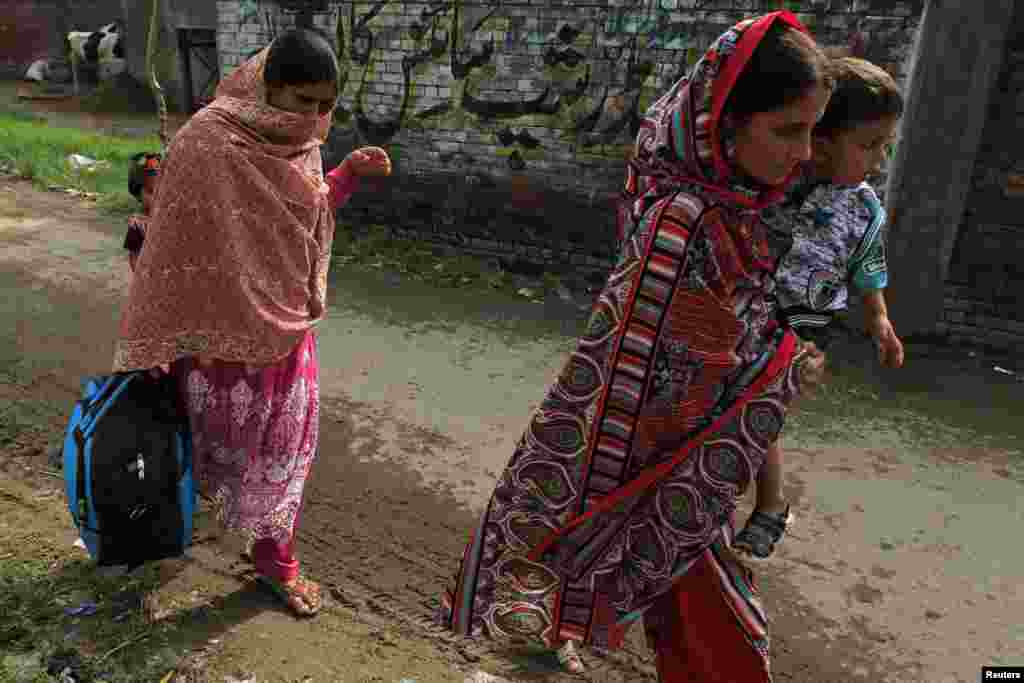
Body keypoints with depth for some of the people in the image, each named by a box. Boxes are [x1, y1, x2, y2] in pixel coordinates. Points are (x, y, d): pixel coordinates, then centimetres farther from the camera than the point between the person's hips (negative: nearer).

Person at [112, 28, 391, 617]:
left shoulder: (301, 143, -1)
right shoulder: (208, 144, -22)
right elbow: (175, 246, -18)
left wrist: (351, 172, -3)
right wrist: (155, 342, -13)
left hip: (288, 324, 6)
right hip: (225, 328, -6)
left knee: (286, 441, 17)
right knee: (228, 434, 15)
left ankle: (274, 556, 40)